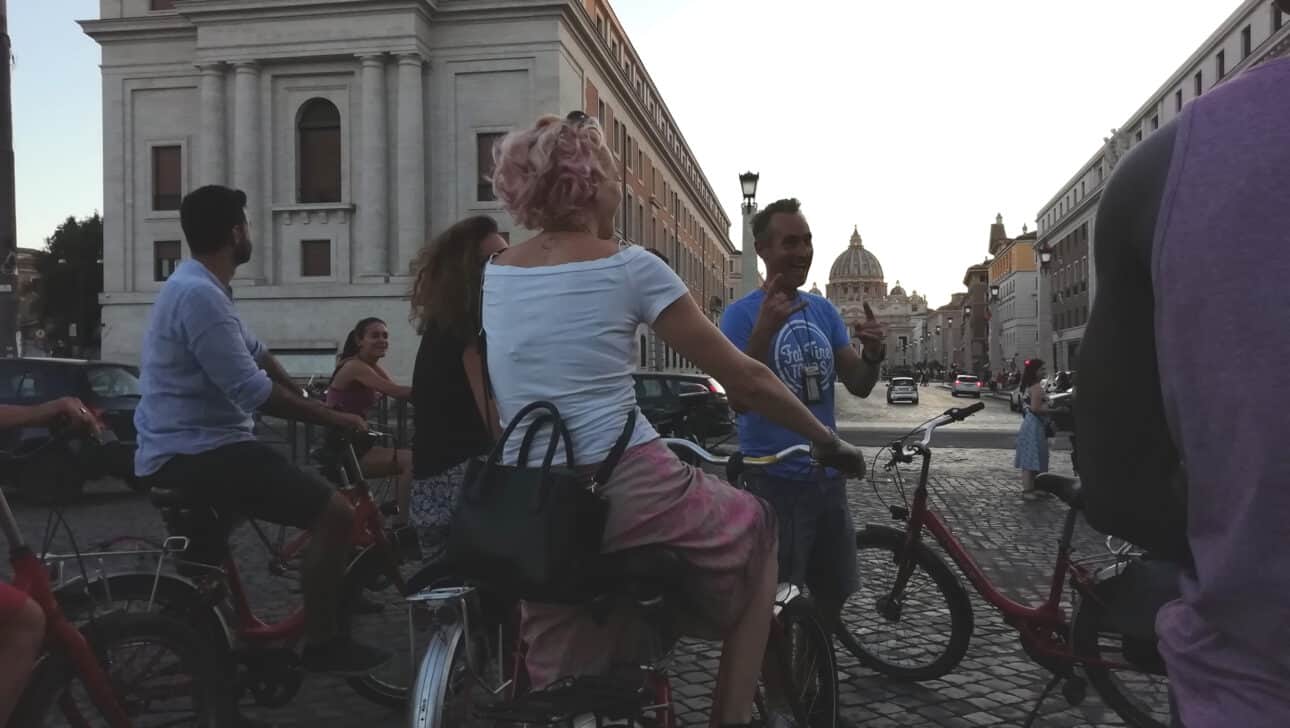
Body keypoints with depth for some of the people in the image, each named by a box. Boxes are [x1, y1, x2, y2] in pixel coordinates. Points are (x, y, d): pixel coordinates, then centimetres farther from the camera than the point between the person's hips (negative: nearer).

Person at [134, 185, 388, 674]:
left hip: (185, 451, 11)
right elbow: (254, 392, -24)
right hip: (197, 454, -11)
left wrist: (312, 399, 14)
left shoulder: (195, 287, 13)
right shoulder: (200, 296, -21)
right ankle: (321, 644, -6)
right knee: (335, 512, -18)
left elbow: (255, 352, 18)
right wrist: (333, 418, -16)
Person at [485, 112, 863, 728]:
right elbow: (744, 378, -3)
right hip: (627, 490, -5)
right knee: (754, 525, 23)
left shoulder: (493, 273, 10)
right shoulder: (628, 266, -6)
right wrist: (827, 441, 9)